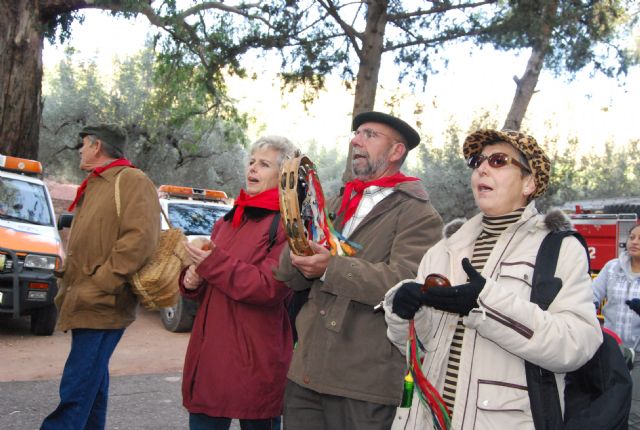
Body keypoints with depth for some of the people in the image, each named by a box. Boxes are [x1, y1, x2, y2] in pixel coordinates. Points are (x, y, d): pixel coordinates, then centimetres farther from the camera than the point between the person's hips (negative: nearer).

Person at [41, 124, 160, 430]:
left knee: (76, 395, -11)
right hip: (85, 307, 9)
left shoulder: (132, 181, -9)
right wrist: (67, 290, 17)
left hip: (102, 308, -9)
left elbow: (140, 239, -20)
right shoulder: (92, 187, 21)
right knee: (91, 384, 16)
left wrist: (96, 287, -21)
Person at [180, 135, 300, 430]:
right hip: (209, 352, 7)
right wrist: (192, 280, 0)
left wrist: (214, 263, -18)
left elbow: (270, 287, -18)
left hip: (254, 360, -7)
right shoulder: (228, 222, 16)